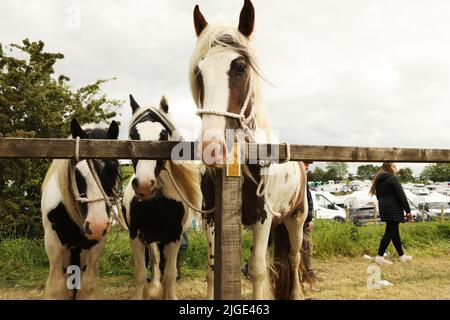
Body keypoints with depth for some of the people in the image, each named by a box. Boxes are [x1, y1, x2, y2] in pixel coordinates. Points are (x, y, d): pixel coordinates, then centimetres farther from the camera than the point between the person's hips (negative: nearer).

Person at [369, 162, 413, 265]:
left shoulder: (379, 180, 13)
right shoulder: (393, 178, -12)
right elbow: (401, 196, -15)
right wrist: (408, 210, -11)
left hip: (384, 209, 9)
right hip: (394, 210, -9)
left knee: (395, 232, 15)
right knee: (389, 232, -6)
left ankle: (402, 255, 24)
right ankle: (380, 256, -9)